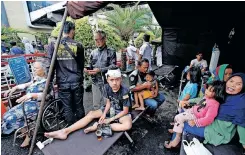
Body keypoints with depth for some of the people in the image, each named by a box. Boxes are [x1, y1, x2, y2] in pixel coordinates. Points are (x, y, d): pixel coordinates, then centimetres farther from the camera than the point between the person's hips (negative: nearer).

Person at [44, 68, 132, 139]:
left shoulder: (124, 92, -28)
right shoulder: (107, 87, -13)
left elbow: (125, 111, -20)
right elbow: (108, 103, -1)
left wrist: (110, 119, -21)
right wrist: (104, 114, -18)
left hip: (122, 112, -4)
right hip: (110, 109, 5)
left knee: (128, 125, -35)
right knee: (91, 114, -11)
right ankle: (65, 131, -15)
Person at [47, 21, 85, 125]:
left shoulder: (52, 45, -2)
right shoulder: (78, 45, -2)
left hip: (62, 83, 0)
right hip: (76, 81, 0)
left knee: (67, 108, 12)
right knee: (79, 107, 14)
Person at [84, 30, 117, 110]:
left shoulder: (111, 51, -1)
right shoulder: (93, 52, 13)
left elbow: (113, 66, -11)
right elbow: (90, 65, 16)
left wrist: (100, 70, -20)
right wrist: (87, 69, -7)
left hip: (107, 82, -4)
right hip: (95, 82, 5)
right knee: (96, 105, 13)